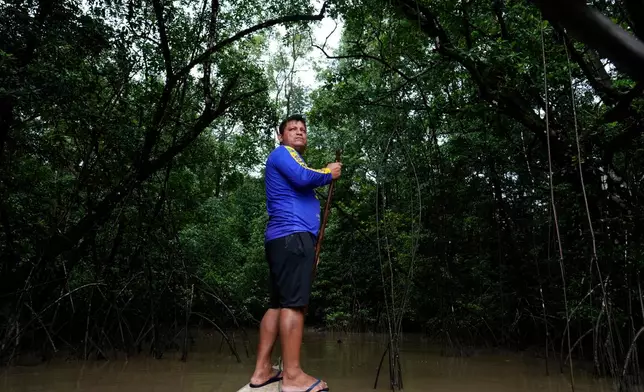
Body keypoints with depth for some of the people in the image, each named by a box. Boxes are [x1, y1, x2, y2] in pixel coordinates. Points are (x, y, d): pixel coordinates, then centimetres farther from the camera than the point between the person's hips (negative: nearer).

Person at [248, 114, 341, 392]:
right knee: (294, 304, -12)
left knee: (278, 304, 8)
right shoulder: (282, 152, 2)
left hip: (285, 238, 10)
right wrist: (329, 174, -1)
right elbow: (303, 177, -19)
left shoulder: (291, 160, 32)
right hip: (293, 236, -10)